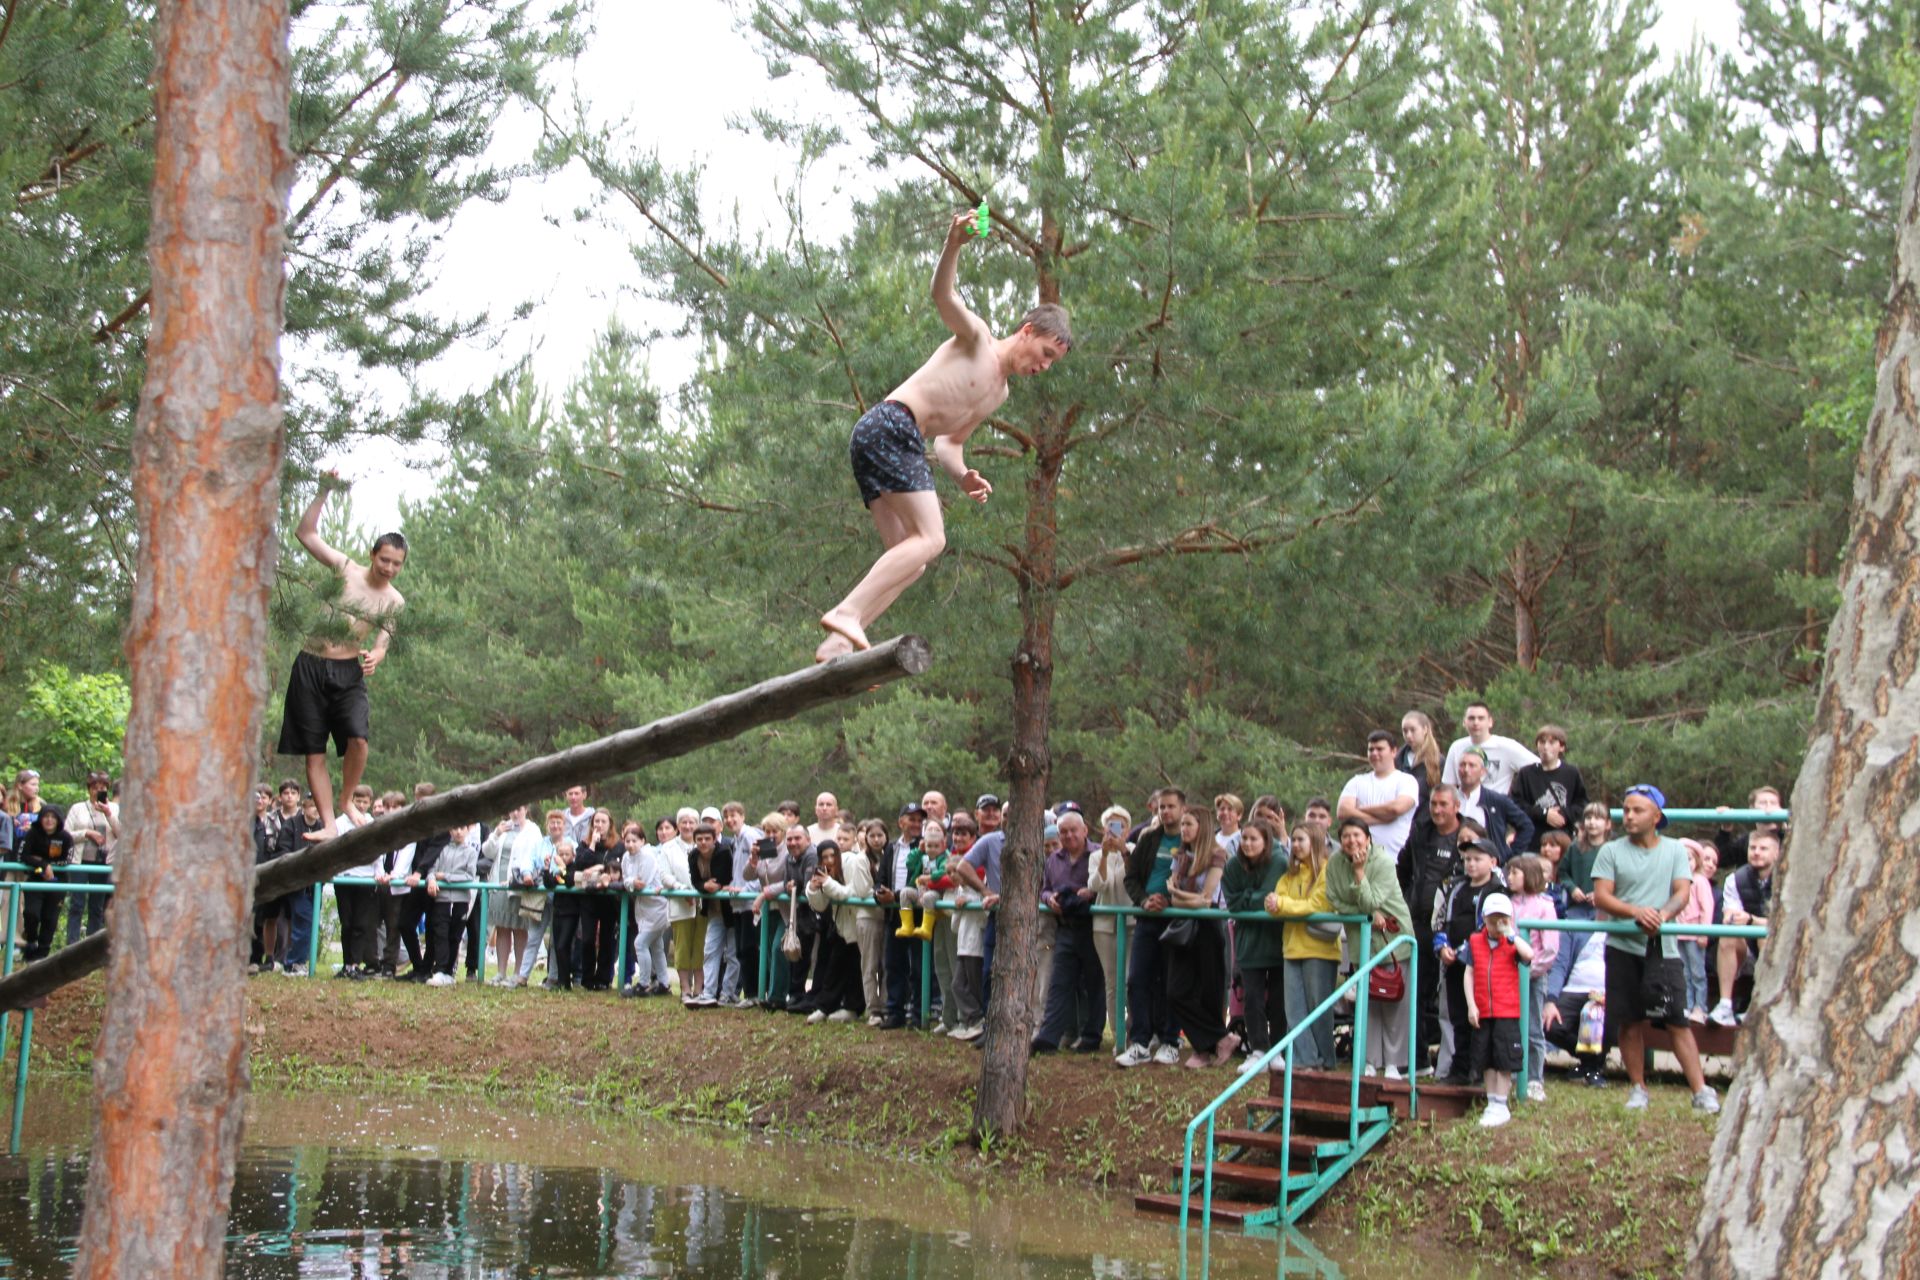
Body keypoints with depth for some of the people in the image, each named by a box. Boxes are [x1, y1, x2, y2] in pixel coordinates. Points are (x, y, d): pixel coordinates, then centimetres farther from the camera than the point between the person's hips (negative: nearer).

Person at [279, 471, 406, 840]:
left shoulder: (394, 602, 4)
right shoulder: (347, 569, 3)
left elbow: (382, 643, 3)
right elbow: (306, 534, 2)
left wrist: (375, 656, -22)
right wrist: (324, 492, -7)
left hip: (348, 672, 0)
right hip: (310, 667, 0)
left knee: (357, 738, -22)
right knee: (314, 752, -3)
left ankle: (347, 804, 1)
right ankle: (329, 824, 0)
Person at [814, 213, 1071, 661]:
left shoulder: (999, 393, 27)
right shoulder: (976, 337, 4)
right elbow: (943, 297, -16)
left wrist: (963, 476, 8)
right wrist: (953, 244, -34)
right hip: (891, 426, -10)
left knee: (909, 559, 4)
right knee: (930, 539, -19)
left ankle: (836, 643, -4)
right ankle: (846, 612, -30)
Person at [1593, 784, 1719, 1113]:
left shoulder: (1674, 850, 9)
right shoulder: (1611, 851, 6)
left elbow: (1683, 892, -1)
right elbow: (1601, 897, -3)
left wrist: (1662, 915, -22)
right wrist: (1636, 912, -19)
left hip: (1662, 947, -1)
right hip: (1623, 945, 1)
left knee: (1676, 1020, -7)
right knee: (1630, 1021, 4)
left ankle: (1701, 1091, -6)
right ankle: (1638, 1088, 16)